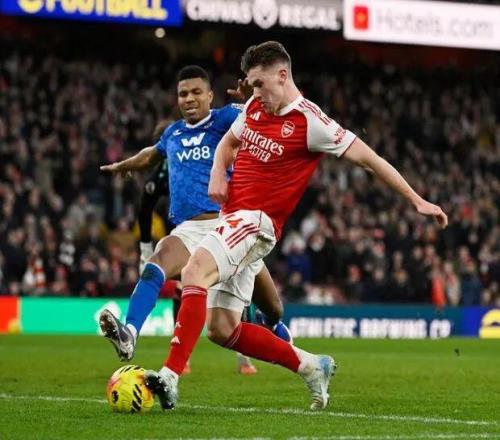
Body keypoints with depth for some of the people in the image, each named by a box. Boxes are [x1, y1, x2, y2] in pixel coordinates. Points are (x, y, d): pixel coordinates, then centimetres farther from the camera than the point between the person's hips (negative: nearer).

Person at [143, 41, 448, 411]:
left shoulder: (309, 122, -10)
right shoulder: (254, 107, 10)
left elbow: (367, 157, -8)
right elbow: (229, 141, 29)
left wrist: (417, 200, -8)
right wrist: (218, 173, 6)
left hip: (257, 221, -8)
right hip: (233, 217, 8)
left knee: (195, 271, -31)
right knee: (223, 330, 5)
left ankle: (170, 378, -38)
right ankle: (310, 366, 19)